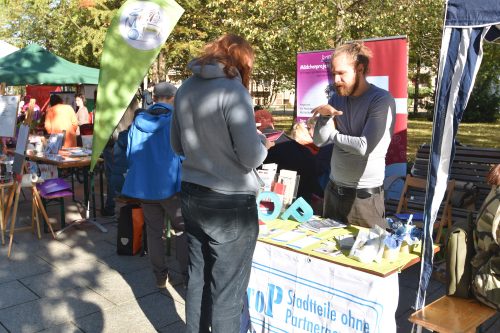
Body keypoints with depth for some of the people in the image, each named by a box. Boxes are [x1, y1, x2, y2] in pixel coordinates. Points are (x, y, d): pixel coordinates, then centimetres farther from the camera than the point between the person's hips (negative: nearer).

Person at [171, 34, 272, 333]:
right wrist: (263, 143, 1)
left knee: (198, 278, 20)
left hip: (192, 195, 7)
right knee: (228, 290, 6)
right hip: (231, 202, -7)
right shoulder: (233, 92, -16)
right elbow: (251, 157, -19)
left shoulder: (185, 90, 6)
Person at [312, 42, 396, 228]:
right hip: (333, 191, 6)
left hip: (365, 197, -6)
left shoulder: (382, 100, -12)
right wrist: (325, 116, -14)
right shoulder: (338, 98, 8)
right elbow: (319, 141, 5)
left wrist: (334, 135, -5)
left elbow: (364, 147, -21)